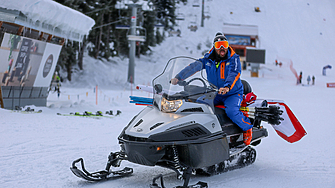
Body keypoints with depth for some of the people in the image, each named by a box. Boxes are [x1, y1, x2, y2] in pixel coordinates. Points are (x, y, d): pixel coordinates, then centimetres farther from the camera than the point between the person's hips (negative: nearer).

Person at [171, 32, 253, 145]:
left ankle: (247, 128, -3)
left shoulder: (233, 58, -12)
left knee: (231, 112, -30)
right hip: (215, 94, 4)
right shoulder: (208, 59, 0)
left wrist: (227, 87, -48)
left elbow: (234, 73, -28)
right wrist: (178, 78, -23)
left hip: (233, 93, -4)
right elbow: (193, 67, -8)